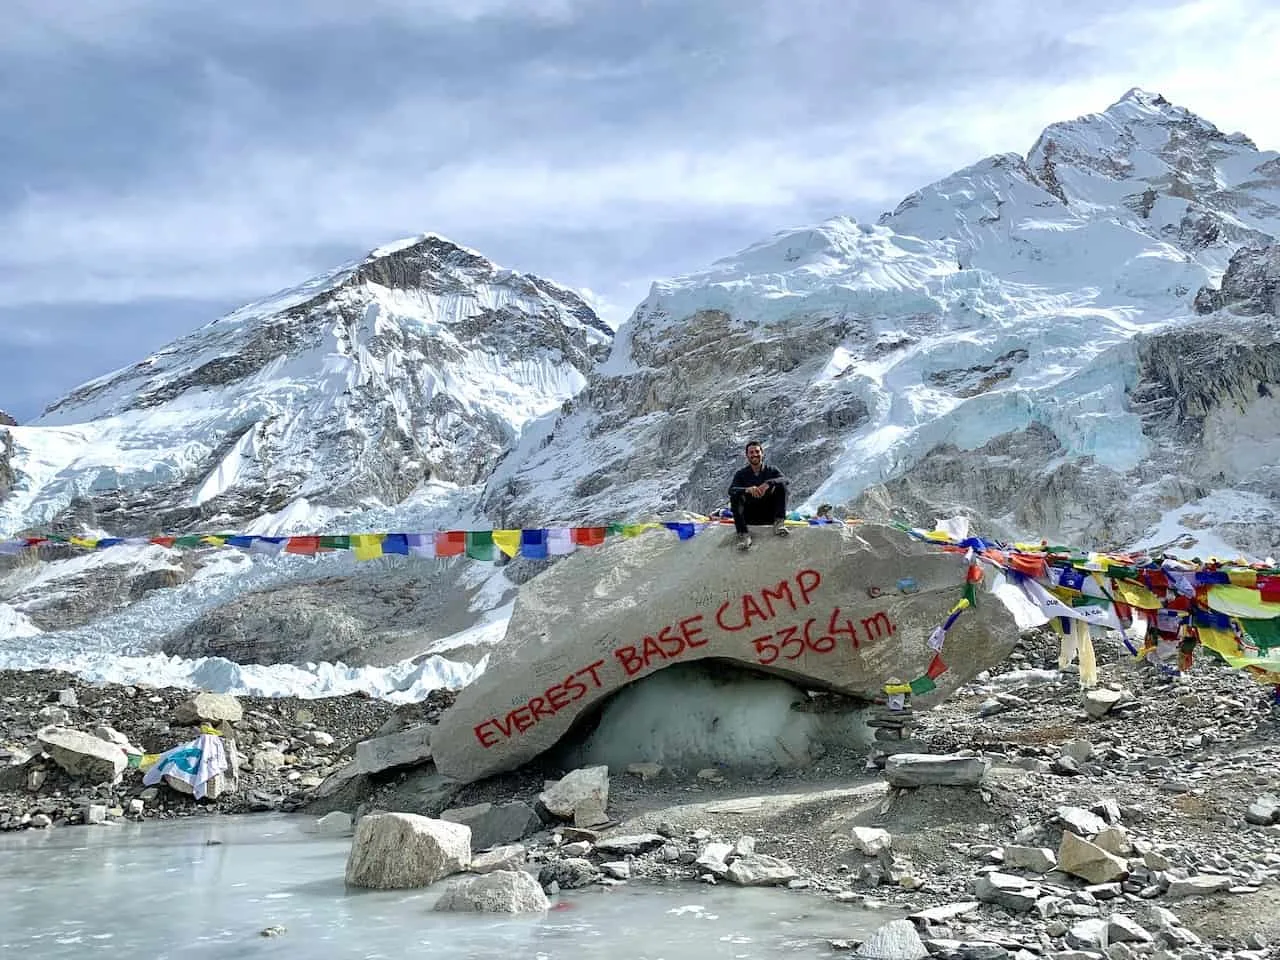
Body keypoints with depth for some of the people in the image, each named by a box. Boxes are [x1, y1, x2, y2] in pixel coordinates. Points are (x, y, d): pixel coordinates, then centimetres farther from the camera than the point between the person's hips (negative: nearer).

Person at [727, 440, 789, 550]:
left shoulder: (771, 470, 5)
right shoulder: (741, 474, 4)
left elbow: (785, 479, -17)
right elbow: (731, 490, -14)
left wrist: (768, 483, -36)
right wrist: (747, 489, -35)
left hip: (770, 514, 0)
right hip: (750, 517, 0)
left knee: (781, 486, -17)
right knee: (735, 496, -25)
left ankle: (779, 523, -29)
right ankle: (743, 535, -35)